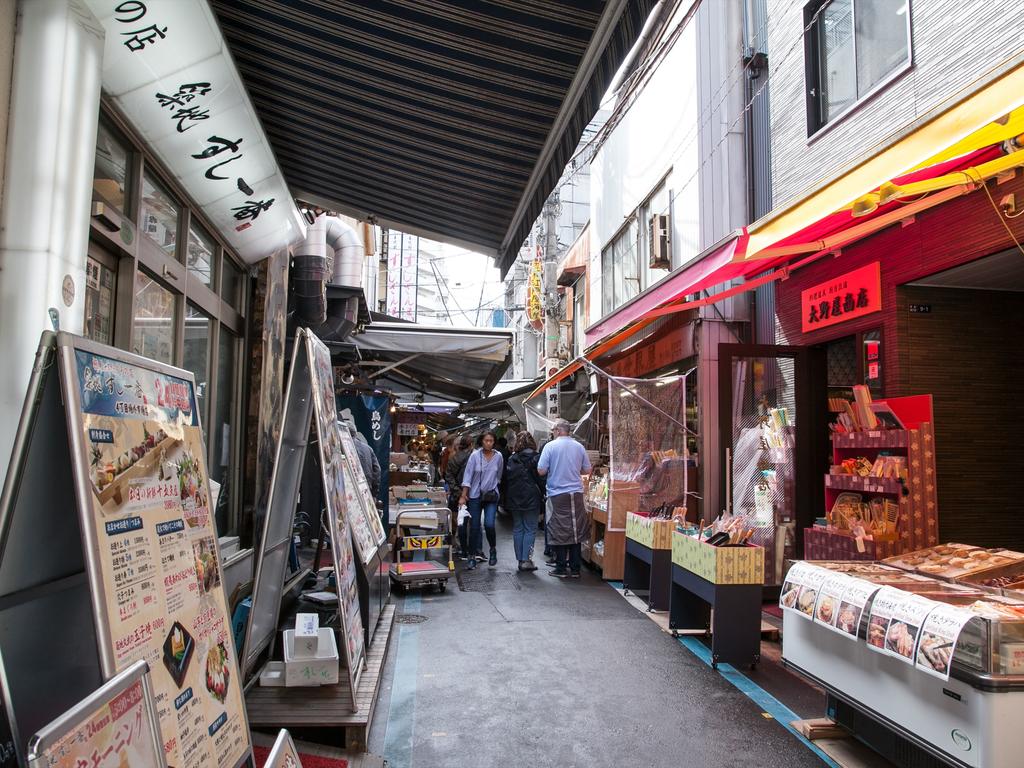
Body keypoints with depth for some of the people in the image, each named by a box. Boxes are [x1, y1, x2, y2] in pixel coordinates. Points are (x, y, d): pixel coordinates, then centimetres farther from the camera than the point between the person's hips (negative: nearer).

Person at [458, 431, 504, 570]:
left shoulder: (498, 456, -1)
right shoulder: (475, 455, -7)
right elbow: (467, 475, -7)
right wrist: (463, 495, -10)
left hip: (491, 495, 0)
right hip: (475, 495, 0)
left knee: (489, 524, -13)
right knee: (474, 527, 3)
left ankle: (493, 550, 13)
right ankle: (475, 556, 16)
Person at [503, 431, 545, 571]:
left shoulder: (511, 460, 3)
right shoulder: (536, 458, -7)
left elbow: (506, 481, 5)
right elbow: (541, 479, -8)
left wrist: (507, 502, 10)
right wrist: (543, 496, 2)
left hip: (514, 500, 3)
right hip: (531, 499, -3)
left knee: (517, 529, 10)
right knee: (530, 529, 1)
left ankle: (520, 559, 12)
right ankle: (526, 560, -5)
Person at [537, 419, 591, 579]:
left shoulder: (550, 446, -7)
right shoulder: (579, 447, 4)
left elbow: (541, 471, -9)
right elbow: (587, 469, 11)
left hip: (557, 495, -3)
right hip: (577, 494, 3)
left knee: (559, 533, 5)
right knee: (576, 531, 10)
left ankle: (560, 569, 10)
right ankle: (575, 569, 14)